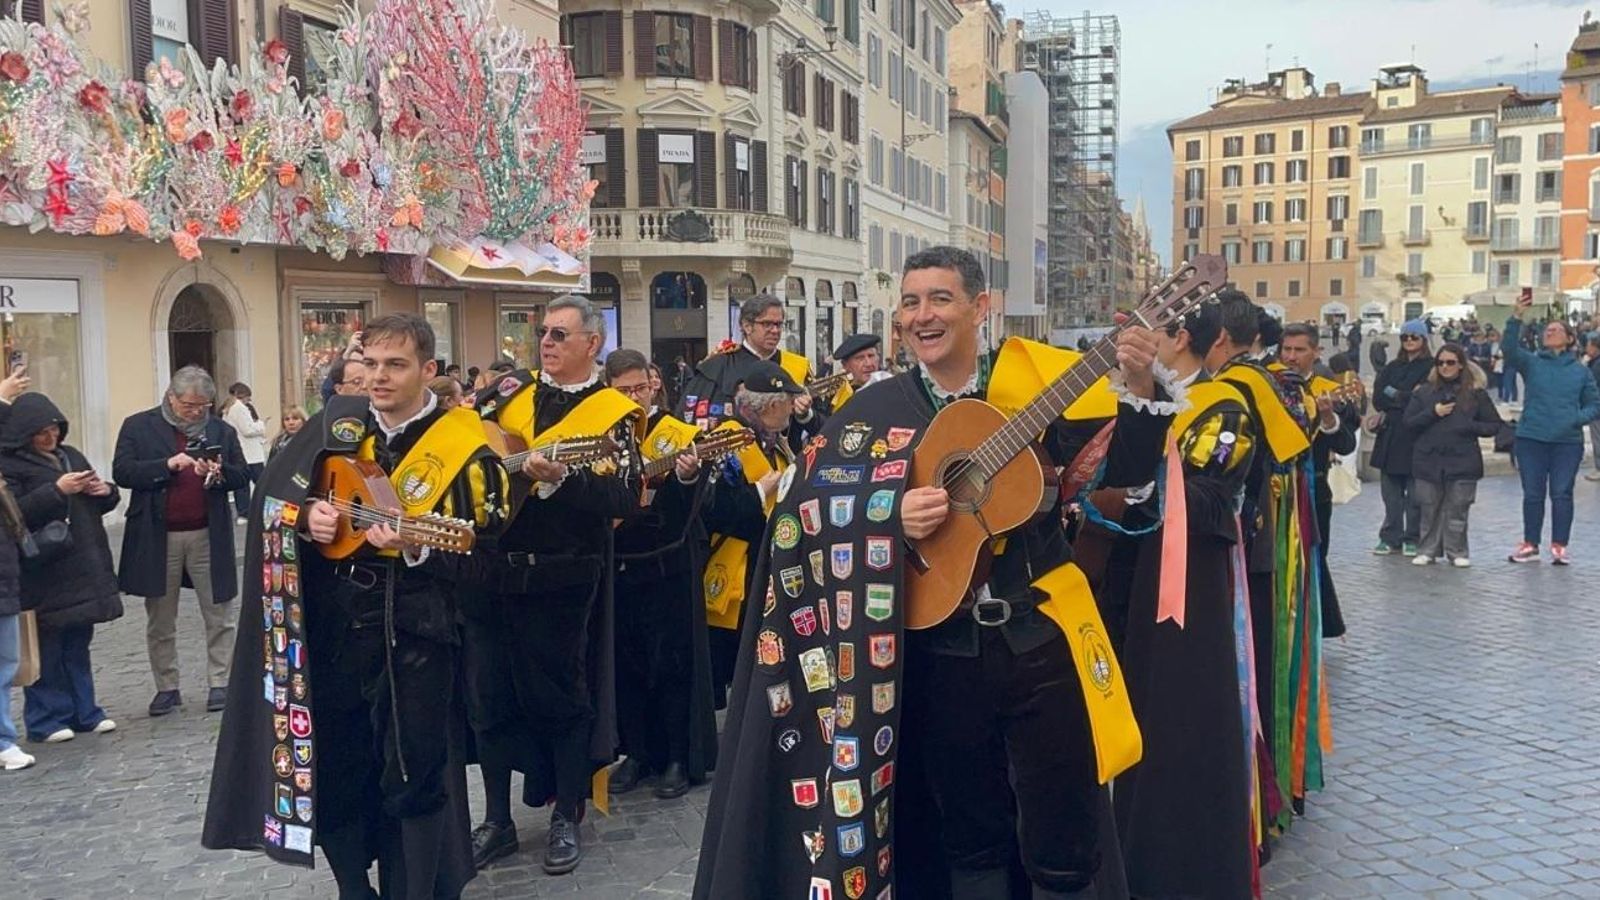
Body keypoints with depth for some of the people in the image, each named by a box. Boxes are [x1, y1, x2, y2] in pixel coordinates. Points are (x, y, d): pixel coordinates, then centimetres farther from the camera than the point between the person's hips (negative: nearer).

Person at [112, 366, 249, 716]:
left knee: (219, 615, 4)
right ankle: (166, 687, 21)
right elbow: (121, 471, -7)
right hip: (157, 539, -1)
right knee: (160, 621, 9)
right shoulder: (138, 426, 2)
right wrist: (167, 465, -20)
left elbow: (243, 476, 4)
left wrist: (219, 473, -17)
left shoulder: (222, 430, 7)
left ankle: (219, 683, 15)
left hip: (209, 537, 1)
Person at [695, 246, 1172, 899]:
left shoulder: (1034, 380, 0)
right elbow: (809, 513, -3)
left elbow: (1124, 469, -2)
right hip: (941, 652, 1)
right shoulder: (874, 413, 2)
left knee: (1064, 841, 7)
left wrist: (1138, 386, -19)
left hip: (1039, 637, 0)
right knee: (969, 836, 15)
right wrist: (892, 515, -20)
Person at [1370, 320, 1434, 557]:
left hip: (1416, 436, -5)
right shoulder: (1392, 368, 15)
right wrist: (1407, 398, -9)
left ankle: (1412, 539, 10)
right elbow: (1378, 399, 4)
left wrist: (1393, 394, -6)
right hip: (1390, 434, 5)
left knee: (1415, 491, 1)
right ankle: (1390, 537, 13)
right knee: (1391, 489, 6)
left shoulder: (1431, 367, -1)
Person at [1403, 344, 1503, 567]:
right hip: (1429, 460, 1)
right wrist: (1433, 413, -10)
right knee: (1429, 510, 5)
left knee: (1456, 511, 1)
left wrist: (1470, 427, -10)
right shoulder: (1424, 391, 7)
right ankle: (1428, 550, 14)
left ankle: (1457, 553, 11)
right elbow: (1409, 422, 4)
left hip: (1462, 462, -1)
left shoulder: (1475, 393, 4)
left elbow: (1494, 426, 7)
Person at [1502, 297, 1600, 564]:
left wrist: (1578, 418, -12)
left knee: (1562, 494, 2)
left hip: (1568, 441, 0)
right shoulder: (1531, 362, 4)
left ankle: (1559, 546, 12)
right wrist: (1517, 316, -28)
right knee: (1532, 494, 6)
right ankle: (1530, 544, 16)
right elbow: (1510, 347, -15)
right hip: (1531, 438, 0)